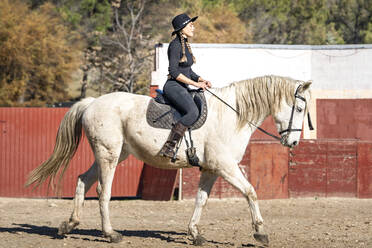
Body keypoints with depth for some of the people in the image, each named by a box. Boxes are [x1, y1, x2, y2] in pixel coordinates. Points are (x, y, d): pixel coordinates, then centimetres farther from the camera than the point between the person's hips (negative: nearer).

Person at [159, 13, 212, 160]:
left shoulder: (185, 44, 18)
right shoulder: (175, 45, -11)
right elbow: (174, 72, -18)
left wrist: (202, 80, 6)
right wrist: (195, 83, -16)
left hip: (183, 88, 10)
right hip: (173, 86, -10)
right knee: (193, 112, -30)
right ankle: (168, 147, -32)